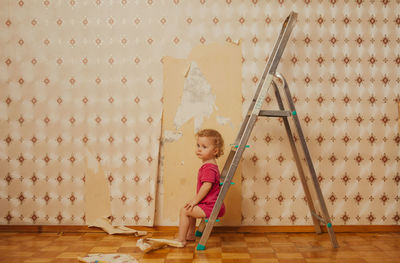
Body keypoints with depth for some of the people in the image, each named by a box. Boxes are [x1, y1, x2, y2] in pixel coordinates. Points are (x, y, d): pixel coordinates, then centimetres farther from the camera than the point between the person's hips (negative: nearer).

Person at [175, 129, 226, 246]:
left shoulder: (209, 168, -20)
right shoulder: (210, 165, 13)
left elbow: (206, 186, -27)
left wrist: (195, 200, -15)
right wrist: (195, 199, 23)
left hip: (210, 206, -11)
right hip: (210, 204, 11)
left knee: (184, 210, -8)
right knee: (191, 209, 29)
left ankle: (181, 239, 0)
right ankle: (190, 235, 39)